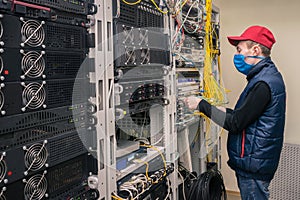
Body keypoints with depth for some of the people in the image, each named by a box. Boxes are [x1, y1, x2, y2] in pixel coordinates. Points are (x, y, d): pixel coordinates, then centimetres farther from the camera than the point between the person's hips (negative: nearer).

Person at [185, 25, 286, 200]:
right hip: (255, 162, 10)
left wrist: (202, 105, -15)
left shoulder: (263, 83, -23)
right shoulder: (269, 76, 11)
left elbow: (235, 124, -21)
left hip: (254, 165, -10)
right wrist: (223, 110, 8)